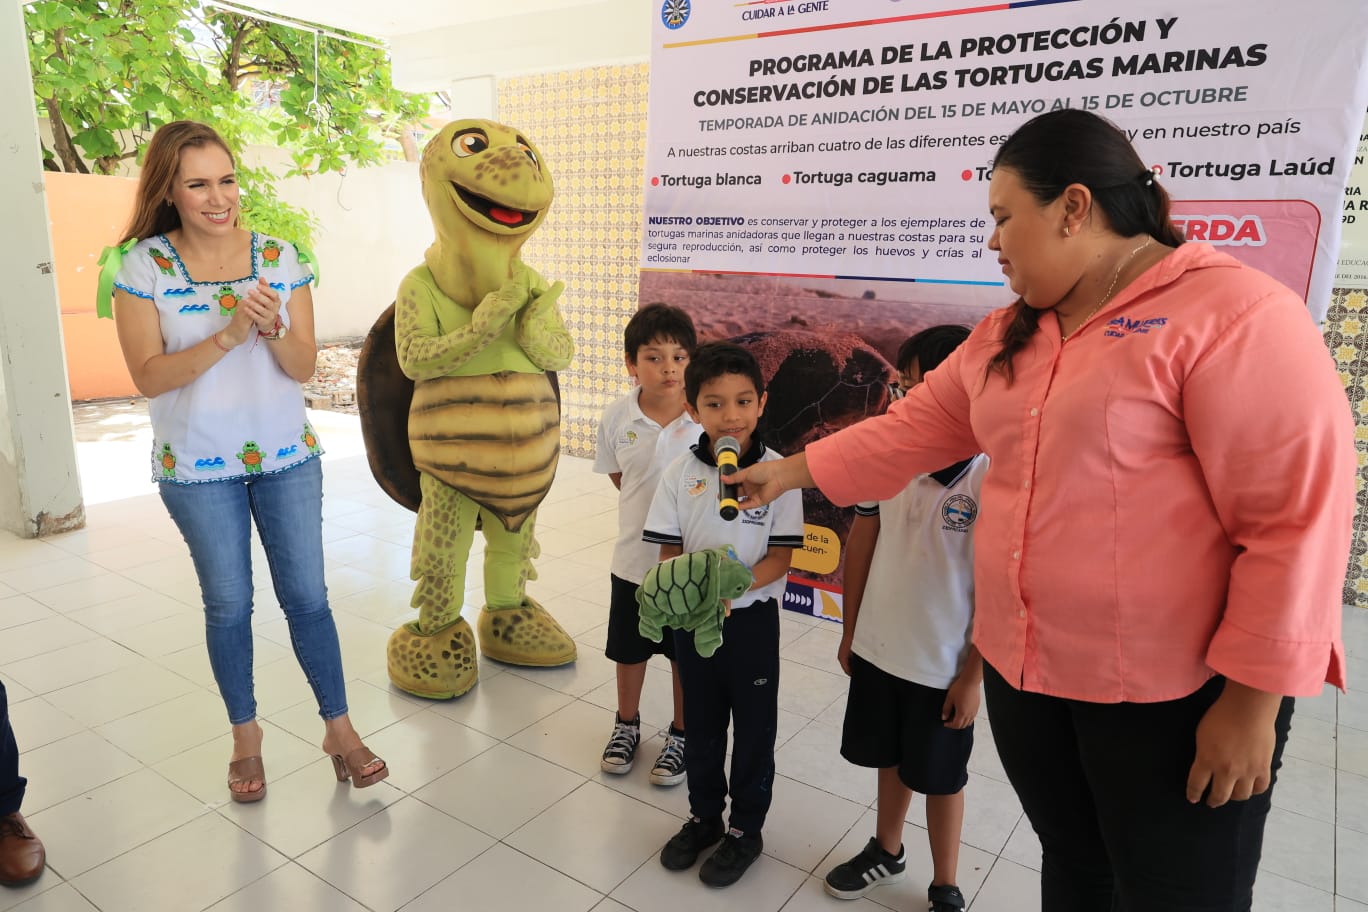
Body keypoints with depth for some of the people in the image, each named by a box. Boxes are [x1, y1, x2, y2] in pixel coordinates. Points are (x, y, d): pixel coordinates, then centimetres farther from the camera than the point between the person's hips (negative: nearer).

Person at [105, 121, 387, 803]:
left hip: (287, 457, 1)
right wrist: (229, 334, -24)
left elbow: (304, 368, -3)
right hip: (198, 468, -1)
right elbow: (148, 377, -12)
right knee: (228, 605, 11)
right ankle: (245, 735, 30)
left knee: (307, 596, 5)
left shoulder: (280, 257, -2)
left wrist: (272, 331, -23)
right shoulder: (143, 265, -7)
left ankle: (339, 727, 20)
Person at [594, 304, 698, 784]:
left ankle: (681, 734, 38)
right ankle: (627, 724, 45)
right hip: (635, 557, 3)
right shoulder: (617, 418, -9)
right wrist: (649, 505, -1)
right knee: (629, 650, 21)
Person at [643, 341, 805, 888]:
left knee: (754, 729, 13)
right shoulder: (679, 474, -6)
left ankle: (746, 829, 33)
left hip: (752, 618, -2)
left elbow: (781, 556, -11)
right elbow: (668, 551, -2)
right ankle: (704, 816, 41)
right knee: (701, 724, 19)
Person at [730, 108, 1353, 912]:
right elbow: (913, 427, 15)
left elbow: (1297, 515, -17)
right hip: (1025, 670, 7)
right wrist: (790, 472, 16)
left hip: (1175, 692, -6)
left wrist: (1252, 700, -16)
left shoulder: (1234, 313, -15)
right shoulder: (1006, 337, 8)